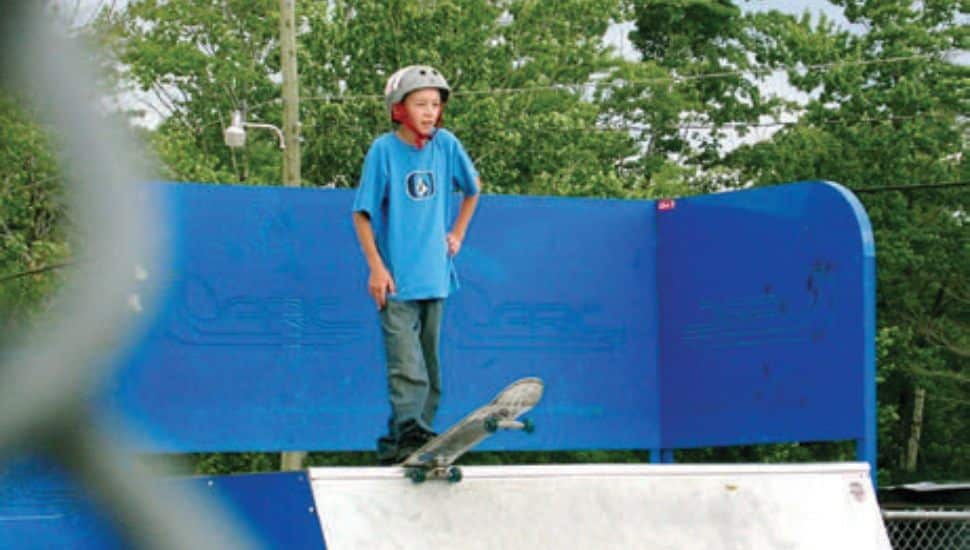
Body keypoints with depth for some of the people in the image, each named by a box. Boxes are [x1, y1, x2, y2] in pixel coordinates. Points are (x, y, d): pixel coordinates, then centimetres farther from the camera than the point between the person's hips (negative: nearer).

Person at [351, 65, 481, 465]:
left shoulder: (446, 144, 3)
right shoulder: (384, 149, -7)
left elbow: (472, 189, 23)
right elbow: (362, 213, -4)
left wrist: (458, 234, 15)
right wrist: (376, 267, -10)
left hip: (434, 277, 5)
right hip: (396, 281, -5)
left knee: (429, 368, 9)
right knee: (407, 369, -16)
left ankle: (396, 446, 17)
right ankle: (411, 436, -19)